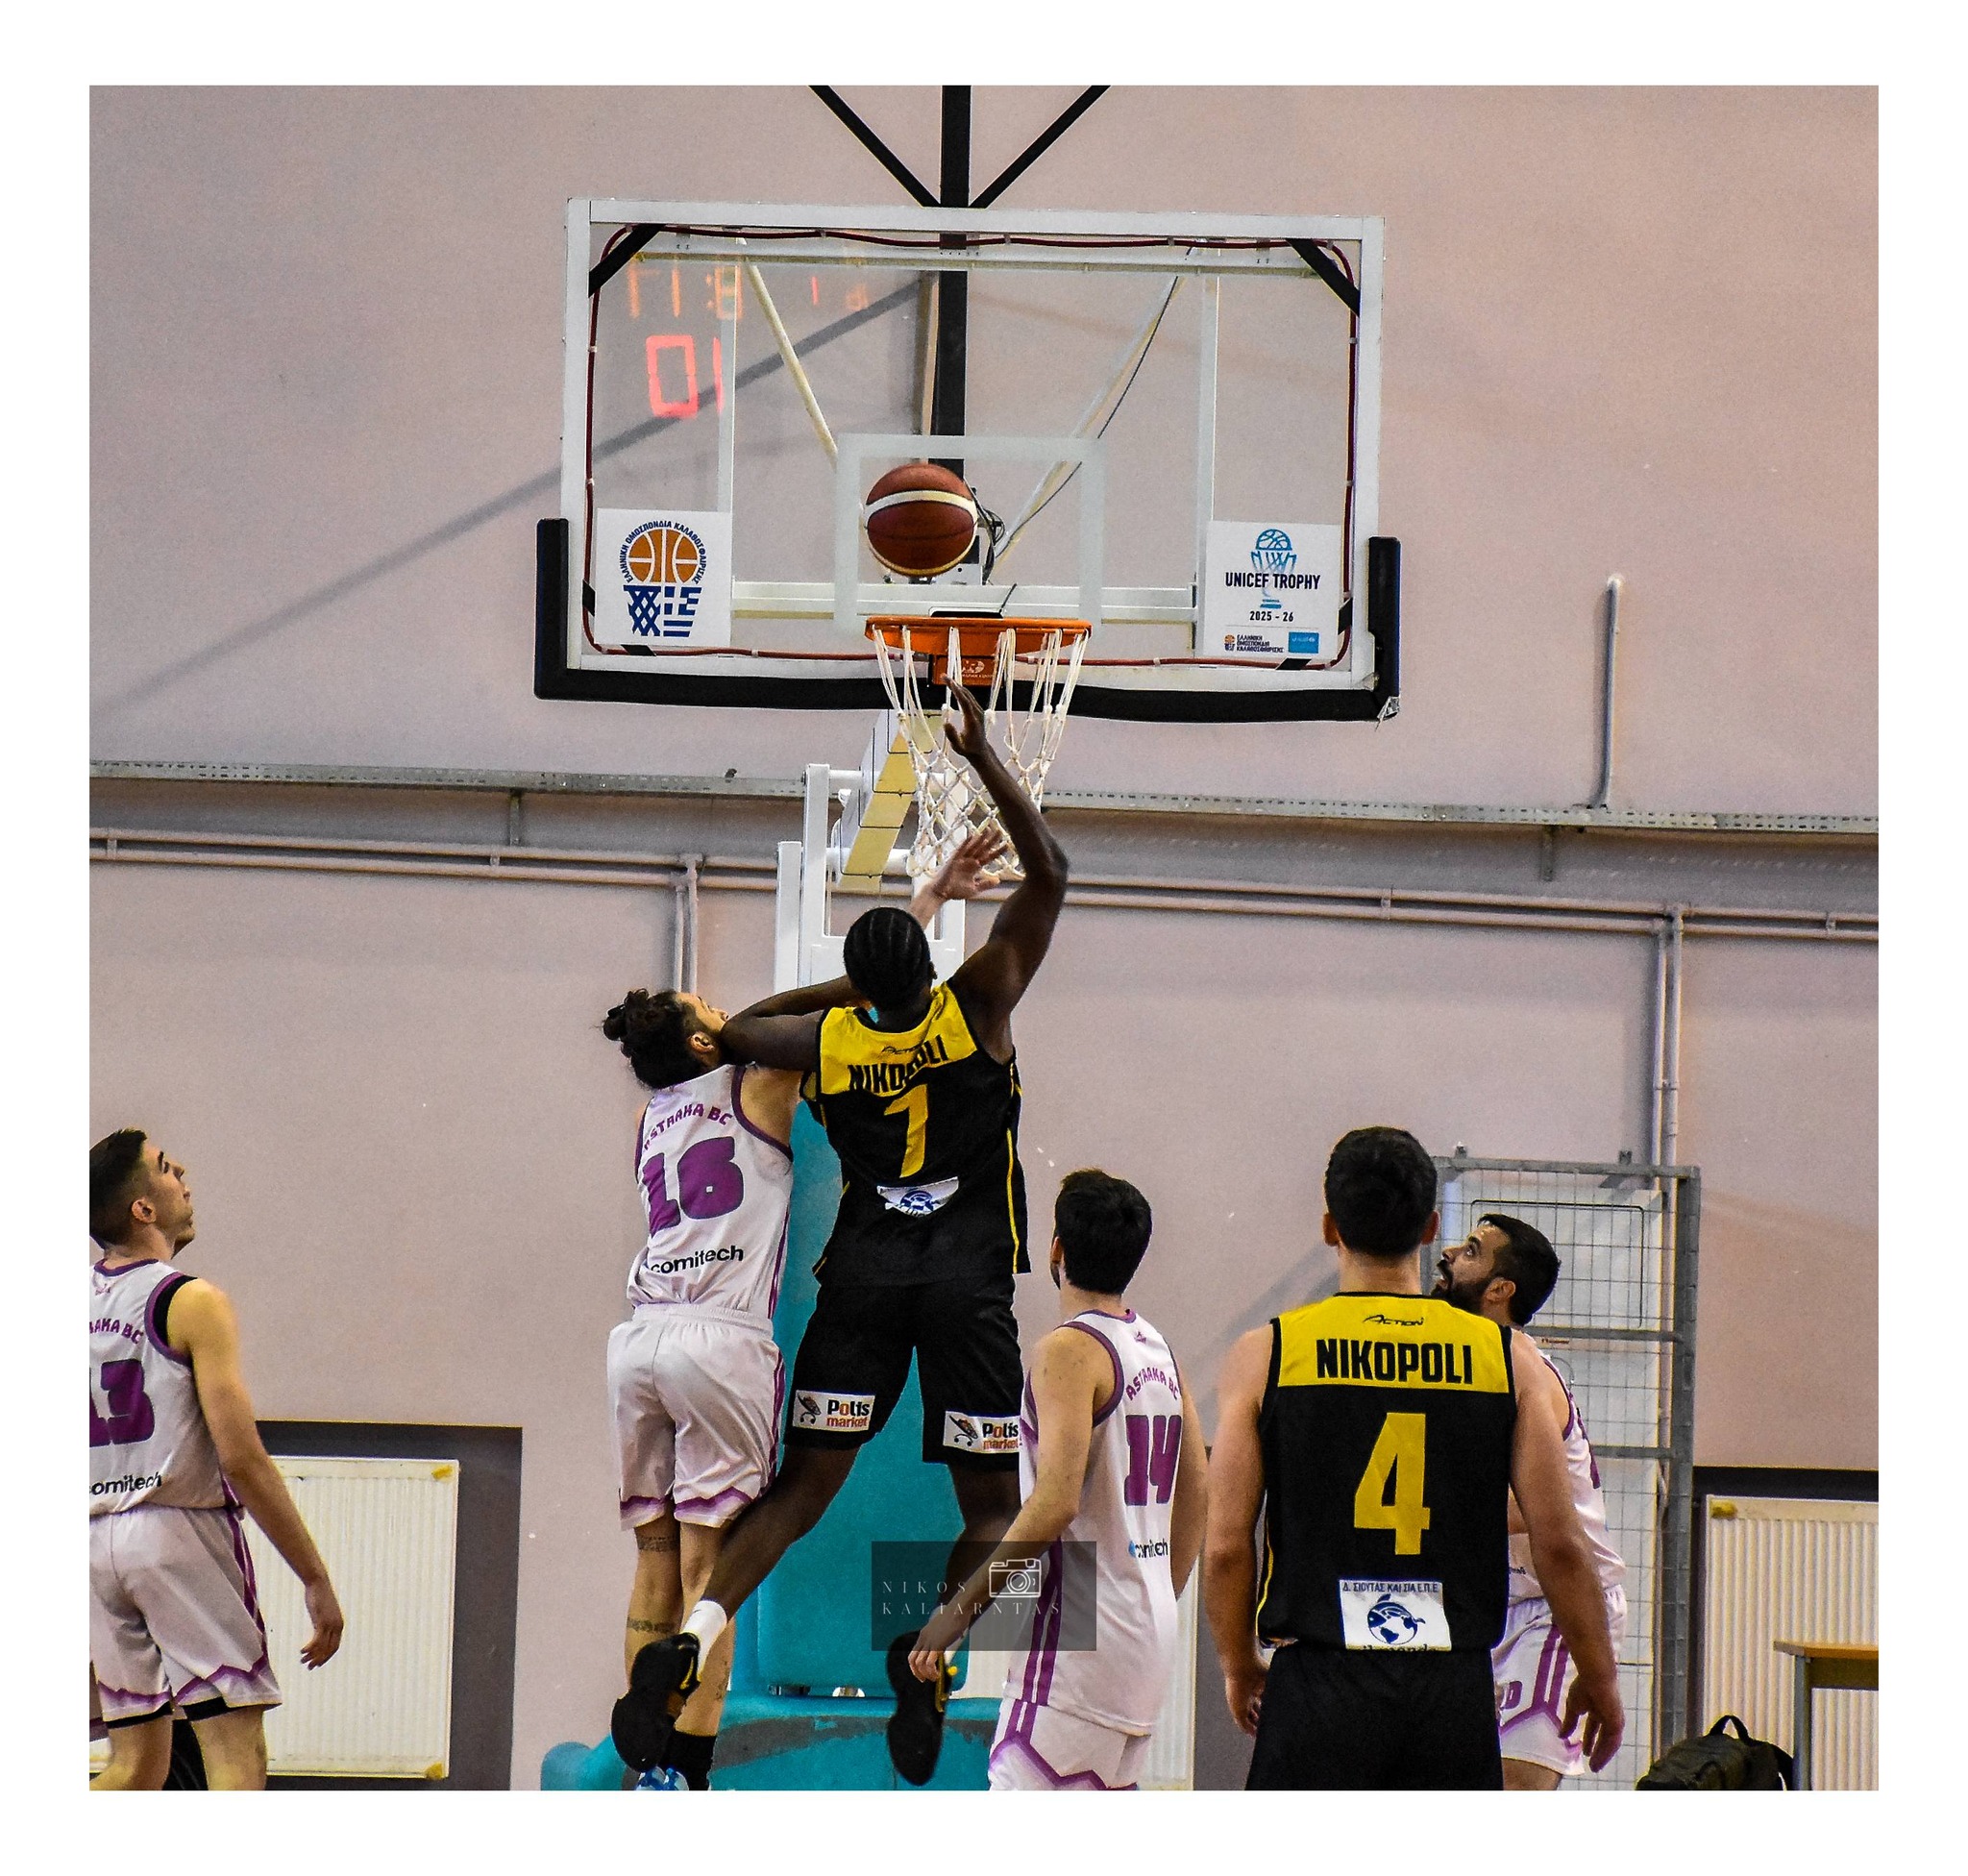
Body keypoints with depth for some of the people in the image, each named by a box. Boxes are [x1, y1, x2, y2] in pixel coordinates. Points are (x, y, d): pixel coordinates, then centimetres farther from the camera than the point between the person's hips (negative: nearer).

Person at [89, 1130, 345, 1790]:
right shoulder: (191, 1302, -9)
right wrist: (315, 1577, -11)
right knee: (237, 1755, -7)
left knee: (136, 1762, 14)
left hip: (96, 1538, 7)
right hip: (178, 1533, -7)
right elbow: (240, 1457, -15)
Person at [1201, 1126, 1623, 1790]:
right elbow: (1559, 1543, 0)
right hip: (1457, 1691, 1)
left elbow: (1225, 1546, -2)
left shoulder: (1266, 1355, -1)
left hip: (1319, 1686, -1)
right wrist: (1598, 1676, 13)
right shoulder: (1506, 1356, 2)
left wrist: (1239, 1666, 14)